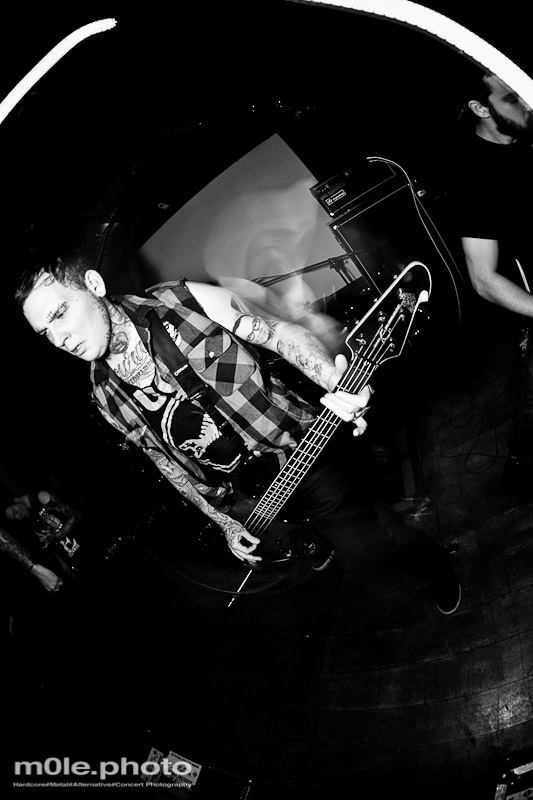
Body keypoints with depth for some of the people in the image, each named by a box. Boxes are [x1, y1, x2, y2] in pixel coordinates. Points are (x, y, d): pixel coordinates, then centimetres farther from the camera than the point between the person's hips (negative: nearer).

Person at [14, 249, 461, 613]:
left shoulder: (190, 303, -17)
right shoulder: (108, 397, -6)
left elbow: (281, 334, -9)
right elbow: (165, 462, 7)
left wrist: (335, 381, -27)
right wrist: (224, 523, 3)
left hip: (295, 447, -4)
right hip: (238, 496, 4)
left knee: (363, 543, -7)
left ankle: (434, 564, 24)